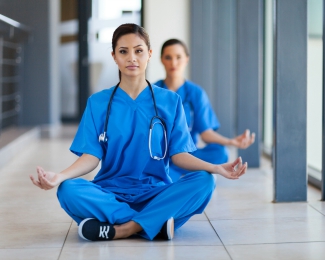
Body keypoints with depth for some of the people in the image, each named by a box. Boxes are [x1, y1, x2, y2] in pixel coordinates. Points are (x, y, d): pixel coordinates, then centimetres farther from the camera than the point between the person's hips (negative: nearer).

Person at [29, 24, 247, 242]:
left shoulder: (170, 101, 5)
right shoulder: (98, 103, 5)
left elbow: (179, 154, 0)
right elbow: (91, 156, -2)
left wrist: (215, 168, -19)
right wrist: (59, 176, -22)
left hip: (156, 194, 0)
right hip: (110, 193, 0)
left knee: (204, 181, -27)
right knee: (68, 190, -30)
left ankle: (119, 230, -28)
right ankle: (157, 223, -27)